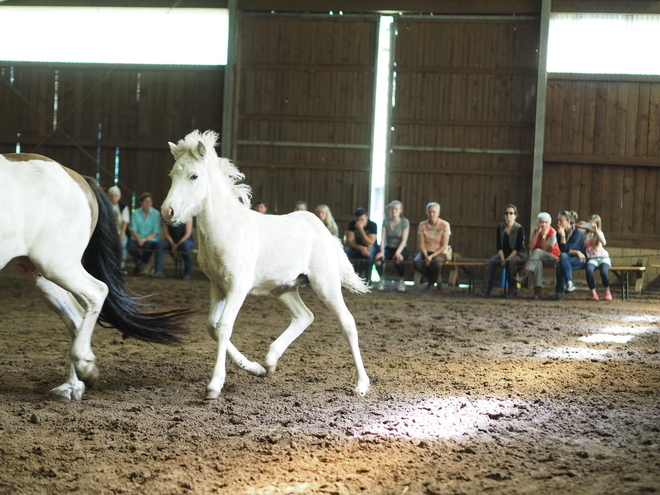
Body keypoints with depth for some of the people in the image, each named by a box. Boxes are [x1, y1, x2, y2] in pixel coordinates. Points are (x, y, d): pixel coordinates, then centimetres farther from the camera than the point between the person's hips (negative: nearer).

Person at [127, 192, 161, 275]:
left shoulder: (156, 214, 1)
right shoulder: (136, 213, 8)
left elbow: (156, 232, -3)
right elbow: (132, 229, 4)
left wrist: (145, 239, -17)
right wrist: (138, 238, -15)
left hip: (151, 239, -2)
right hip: (137, 238, 2)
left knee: (147, 245, -36)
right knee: (131, 245, -31)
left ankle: (139, 266, -11)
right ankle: (142, 265, -11)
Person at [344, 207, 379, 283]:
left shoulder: (372, 225, -20)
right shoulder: (352, 224, -11)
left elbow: (369, 244, -28)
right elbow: (349, 241, -16)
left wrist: (361, 229, -36)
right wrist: (361, 248, -34)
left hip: (369, 248, -2)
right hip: (356, 248, 2)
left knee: (369, 252, -38)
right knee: (345, 250, -30)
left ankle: (368, 279, -31)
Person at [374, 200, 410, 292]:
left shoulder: (405, 222, -5)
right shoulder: (385, 221, 4)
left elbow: (404, 240, -13)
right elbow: (383, 238, -3)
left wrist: (398, 252, -28)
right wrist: (382, 252, -20)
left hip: (401, 249, -3)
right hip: (389, 248, 3)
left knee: (398, 260, -38)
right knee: (378, 258, -31)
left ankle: (402, 281, -14)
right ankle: (381, 280, -8)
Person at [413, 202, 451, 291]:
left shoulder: (445, 225, -10)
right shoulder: (422, 225, -2)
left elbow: (444, 246, -12)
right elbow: (421, 244, -5)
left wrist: (432, 256, -22)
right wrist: (426, 256, -23)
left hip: (440, 253, -3)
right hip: (426, 252, 3)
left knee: (436, 263, -38)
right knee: (416, 262, -30)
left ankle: (432, 281, 1)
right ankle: (436, 280, 1)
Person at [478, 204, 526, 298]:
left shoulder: (519, 229, -10)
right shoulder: (500, 227, 2)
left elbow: (517, 248, -14)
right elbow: (499, 246, -1)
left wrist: (507, 259, -24)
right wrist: (503, 259, -16)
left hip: (518, 255, -4)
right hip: (503, 254, 4)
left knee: (510, 262, -37)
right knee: (492, 261, -26)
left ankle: (513, 290, -24)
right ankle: (486, 290, -33)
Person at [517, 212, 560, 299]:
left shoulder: (553, 233, -10)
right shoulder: (535, 231, 3)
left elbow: (544, 249, -16)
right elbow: (531, 247, -11)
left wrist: (543, 235, -21)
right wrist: (537, 233, -16)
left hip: (552, 258, -3)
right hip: (538, 258, 3)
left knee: (537, 251, -33)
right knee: (537, 263, -35)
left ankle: (525, 274, -40)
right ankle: (538, 288, -42)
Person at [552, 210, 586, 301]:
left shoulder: (577, 233, -13)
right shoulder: (559, 233, 2)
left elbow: (566, 249, -21)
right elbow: (562, 250, -4)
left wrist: (563, 235, -26)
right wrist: (576, 252, -15)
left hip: (580, 260, -5)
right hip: (566, 260, 5)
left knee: (561, 263, -32)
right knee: (563, 256, -32)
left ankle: (559, 291, -32)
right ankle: (569, 283, -36)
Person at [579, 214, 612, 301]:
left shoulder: (599, 233, 5)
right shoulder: (586, 234, 9)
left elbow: (603, 242, -17)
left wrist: (596, 230, -22)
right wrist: (580, 226, -10)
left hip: (603, 257, -1)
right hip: (592, 259, 1)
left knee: (603, 271, -32)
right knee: (589, 269, -35)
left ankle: (607, 292, -6)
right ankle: (593, 293, -28)